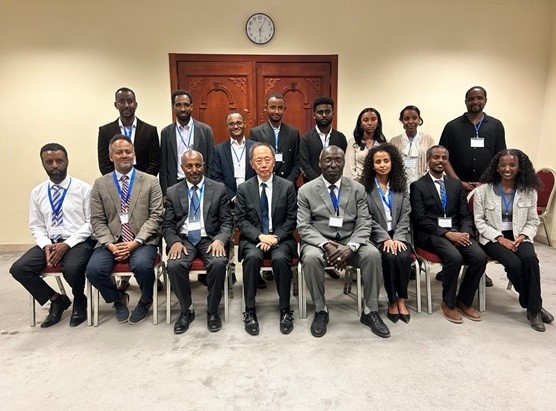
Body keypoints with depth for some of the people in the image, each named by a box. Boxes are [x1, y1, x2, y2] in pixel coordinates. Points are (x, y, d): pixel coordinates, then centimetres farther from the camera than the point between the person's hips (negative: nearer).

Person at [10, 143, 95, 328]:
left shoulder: (83, 189, -2)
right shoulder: (37, 192, 11)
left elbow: (91, 223, -6)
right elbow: (36, 226, 11)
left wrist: (67, 244, -16)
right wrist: (46, 245, -9)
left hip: (79, 241, -5)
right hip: (49, 243, 5)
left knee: (72, 268, -33)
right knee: (19, 269, -17)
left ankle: (79, 302, 2)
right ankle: (57, 300, 6)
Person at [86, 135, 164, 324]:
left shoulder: (151, 181, 5)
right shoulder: (100, 184, 10)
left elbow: (155, 217, -3)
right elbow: (97, 220, 6)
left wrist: (136, 242, -15)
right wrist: (110, 245, -11)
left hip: (142, 241, -2)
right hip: (111, 241, 3)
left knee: (142, 265, -32)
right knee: (93, 269, -23)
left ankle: (145, 302, 4)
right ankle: (119, 299, 11)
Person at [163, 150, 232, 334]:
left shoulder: (219, 189, 5)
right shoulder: (172, 192, 9)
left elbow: (226, 222, 2)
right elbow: (167, 224, 7)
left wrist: (219, 240, -17)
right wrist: (174, 241, -14)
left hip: (209, 238, -1)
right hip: (184, 239, 1)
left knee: (219, 263, -31)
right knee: (174, 265, -29)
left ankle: (212, 311, -6)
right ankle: (187, 310, -3)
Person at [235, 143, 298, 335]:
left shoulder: (287, 186, 3)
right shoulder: (243, 188, 4)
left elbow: (291, 219, 1)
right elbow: (241, 220, 0)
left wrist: (275, 237, -14)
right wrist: (260, 236, -16)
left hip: (281, 238, 0)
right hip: (253, 239, 1)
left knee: (280, 258, -31)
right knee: (252, 257, -31)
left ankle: (285, 310, -15)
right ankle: (250, 311, -18)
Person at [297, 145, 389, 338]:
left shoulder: (358, 189, 5)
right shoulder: (306, 190, 0)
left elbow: (364, 224, -1)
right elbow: (303, 227, -7)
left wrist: (350, 247, -21)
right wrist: (327, 245, -23)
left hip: (350, 242, 2)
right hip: (318, 242, -1)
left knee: (373, 254, -27)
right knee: (311, 257, -34)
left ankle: (370, 311, -8)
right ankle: (321, 311, -12)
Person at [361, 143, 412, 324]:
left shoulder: (401, 185, 9)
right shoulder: (364, 186, -2)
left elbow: (405, 214, 3)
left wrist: (398, 238, -12)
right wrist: (385, 238, -15)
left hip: (399, 234, 3)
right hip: (377, 236, -2)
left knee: (404, 257, -27)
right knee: (389, 257, -29)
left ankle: (401, 300, -8)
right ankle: (392, 301, -9)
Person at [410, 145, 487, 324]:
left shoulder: (456, 184, 16)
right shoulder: (418, 186, -1)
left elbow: (465, 215, 12)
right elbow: (420, 219, -9)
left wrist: (465, 232, -10)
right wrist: (447, 233, -18)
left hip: (456, 231, 5)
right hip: (430, 234, -5)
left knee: (480, 256, -21)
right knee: (454, 257, -31)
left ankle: (464, 301, 2)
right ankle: (448, 303, -7)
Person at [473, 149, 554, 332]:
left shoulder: (529, 191, 4)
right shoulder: (483, 190, -4)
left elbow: (533, 221, 8)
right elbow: (479, 221, -4)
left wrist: (522, 236, -11)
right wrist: (500, 238, -15)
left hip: (519, 236, 2)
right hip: (493, 237, -2)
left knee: (530, 259, -30)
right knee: (513, 263, -28)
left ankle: (534, 308, -14)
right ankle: (533, 305, -4)